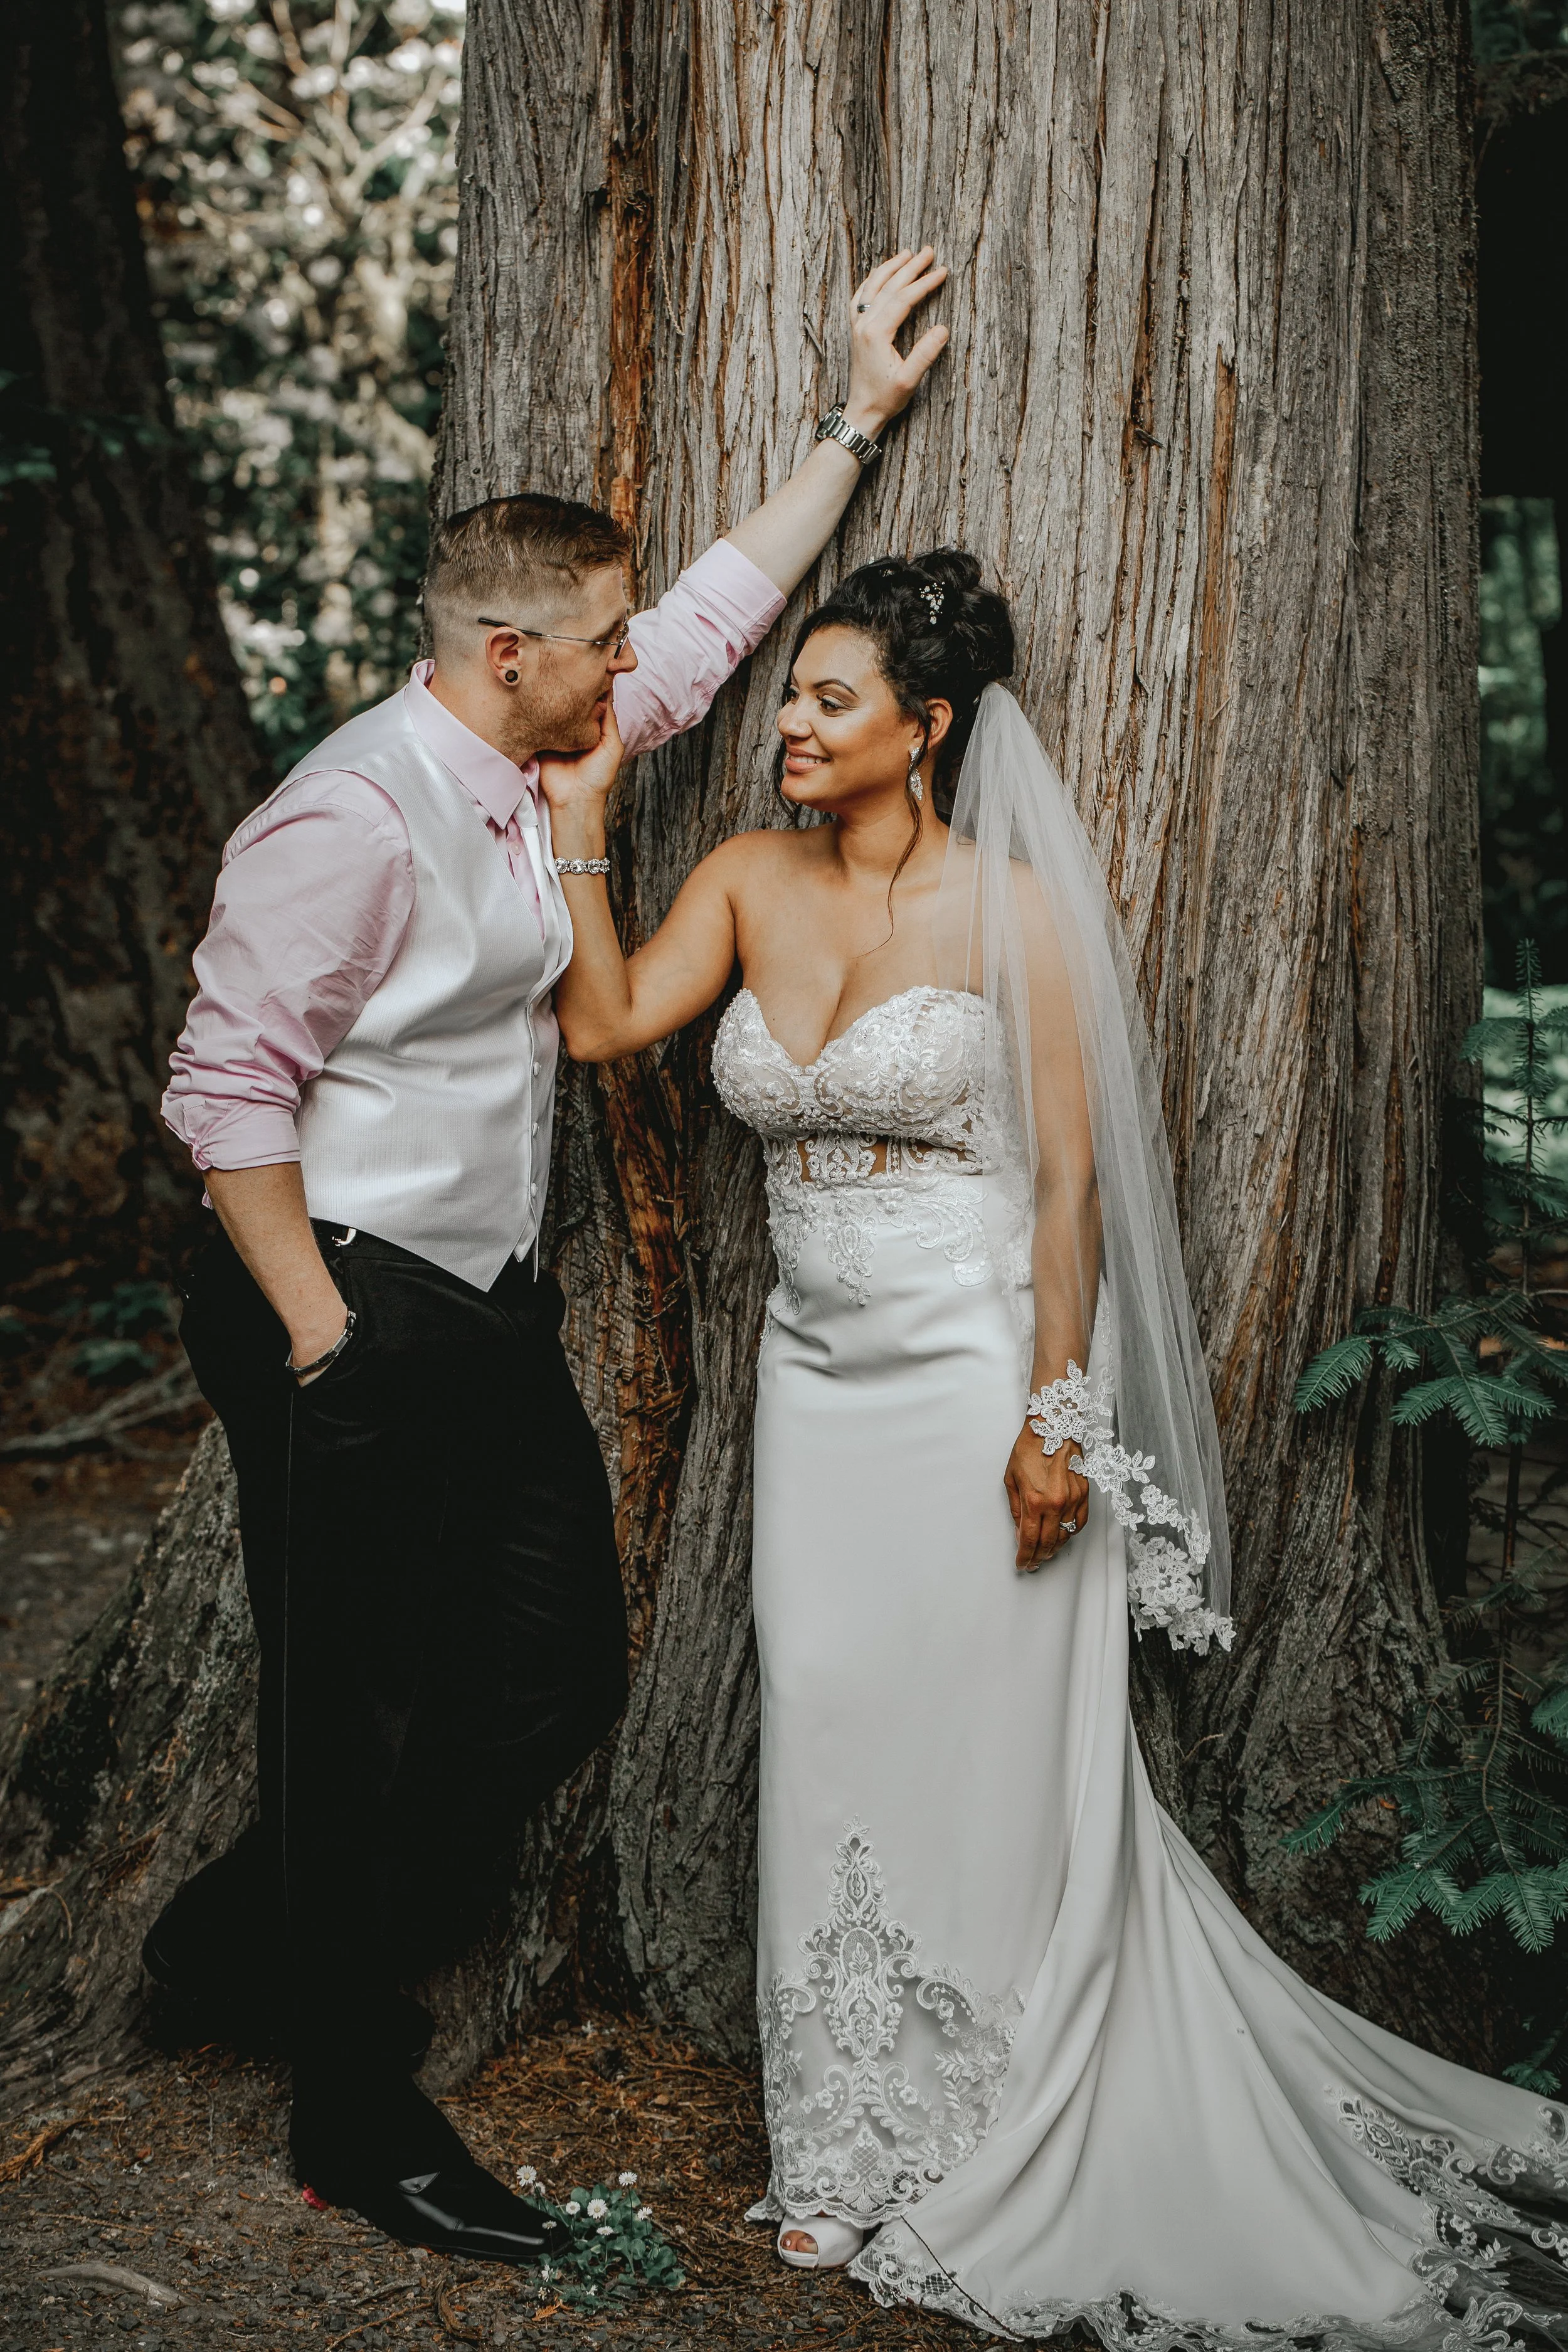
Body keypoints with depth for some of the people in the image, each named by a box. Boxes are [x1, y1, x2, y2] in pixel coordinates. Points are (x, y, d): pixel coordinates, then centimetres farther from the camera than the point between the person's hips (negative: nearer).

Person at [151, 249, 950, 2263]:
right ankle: (358, 2118, 22)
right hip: (356, 1318, -9)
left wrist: (855, 420, 18)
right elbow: (231, 1086, -20)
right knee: (359, 1719, 3)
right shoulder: (355, 815, -19)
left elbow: (712, 615, 18)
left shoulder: (529, 766, 8)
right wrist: (317, 1338, -19)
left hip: (493, 1311, 10)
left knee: (561, 1668, 14)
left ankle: (256, 1935, 34)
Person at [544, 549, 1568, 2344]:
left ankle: (1000, 2166, 24)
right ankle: (857, 2150, 26)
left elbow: (1071, 1175, -10)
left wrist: (1056, 1418, -14)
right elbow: (605, 1021, -6)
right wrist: (579, 821, -7)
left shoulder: (1011, 902, -9)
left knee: (992, 1757, 4)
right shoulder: (751, 882, 6)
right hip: (820, 1374, 5)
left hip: (978, 1376, -5)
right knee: (831, 1743, 9)